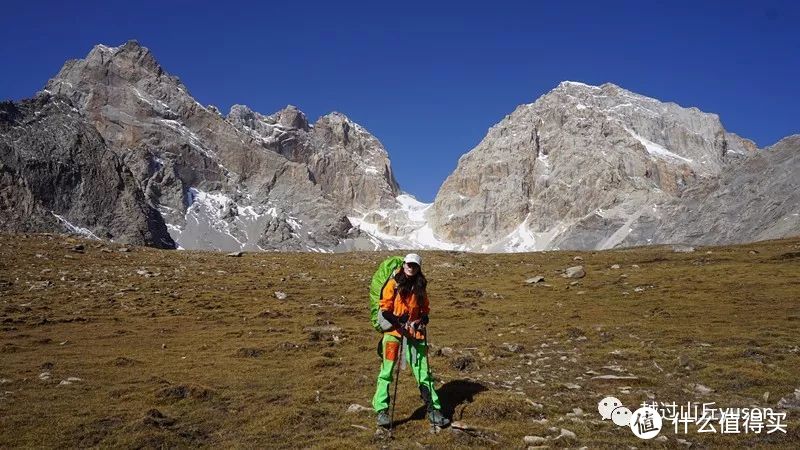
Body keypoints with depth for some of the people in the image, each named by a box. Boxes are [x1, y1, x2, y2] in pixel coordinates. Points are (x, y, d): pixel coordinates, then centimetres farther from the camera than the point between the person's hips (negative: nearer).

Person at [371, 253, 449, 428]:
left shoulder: (420, 286, 10)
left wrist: (424, 318, -2)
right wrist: (397, 321, -20)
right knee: (387, 372, -4)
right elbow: (385, 308, -4)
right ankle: (382, 411, 4)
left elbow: (425, 307, 19)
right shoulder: (393, 284, -2)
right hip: (394, 331, -3)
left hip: (415, 332, 3)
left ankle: (433, 410, 11)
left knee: (423, 372, 5)